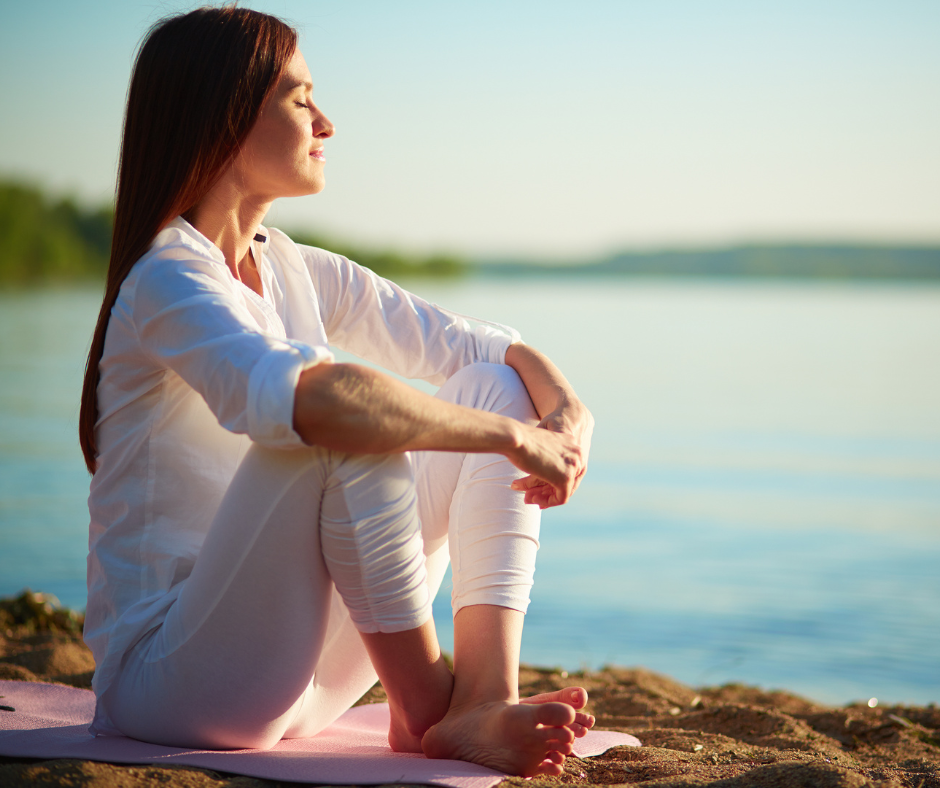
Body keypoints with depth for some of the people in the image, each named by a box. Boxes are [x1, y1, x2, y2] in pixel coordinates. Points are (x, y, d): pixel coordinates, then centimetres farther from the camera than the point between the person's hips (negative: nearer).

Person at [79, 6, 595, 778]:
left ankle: (483, 702, -18)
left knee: (494, 385, -2)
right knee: (348, 427, -32)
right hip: (168, 678, -8)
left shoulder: (296, 273, 9)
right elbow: (298, 398, -38)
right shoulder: (169, 281, -17)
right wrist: (514, 435, -31)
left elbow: (476, 343, 7)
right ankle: (424, 704, -16)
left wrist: (569, 411, -14)